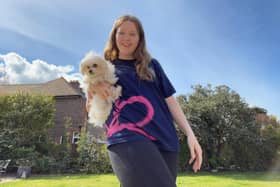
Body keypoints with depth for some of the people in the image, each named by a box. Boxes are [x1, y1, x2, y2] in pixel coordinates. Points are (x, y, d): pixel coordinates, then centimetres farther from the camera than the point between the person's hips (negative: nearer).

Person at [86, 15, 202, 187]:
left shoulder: (151, 65, 20)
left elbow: (170, 100, 15)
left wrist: (190, 134, 6)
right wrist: (92, 93, -11)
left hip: (164, 138, 4)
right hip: (128, 138, -3)